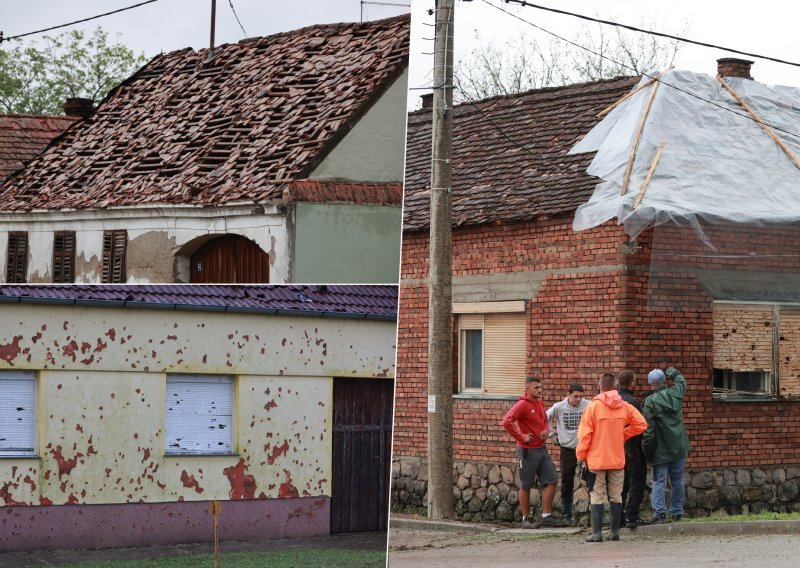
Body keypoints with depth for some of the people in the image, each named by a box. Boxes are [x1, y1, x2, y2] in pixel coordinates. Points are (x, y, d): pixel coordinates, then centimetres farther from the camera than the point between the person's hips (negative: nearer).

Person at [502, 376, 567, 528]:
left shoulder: (540, 403, 10)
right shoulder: (522, 405, -15)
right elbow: (507, 421, -27)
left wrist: (546, 430, 5)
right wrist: (521, 437, -20)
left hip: (542, 449, 8)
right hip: (528, 451, -8)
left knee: (551, 481, 4)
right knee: (525, 486, 3)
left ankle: (546, 516, 10)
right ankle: (526, 519, 11)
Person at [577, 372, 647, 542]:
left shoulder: (593, 406, -10)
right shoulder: (624, 406, 0)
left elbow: (584, 434, -10)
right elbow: (641, 424, 3)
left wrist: (581, 455, 0)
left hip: (596, 459, -3)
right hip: (617, 459, 3)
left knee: (597, 497, 0)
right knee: (616, 496, 12)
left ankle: (597, 533, -4)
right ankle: (614, 531, 13)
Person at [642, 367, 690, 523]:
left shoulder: (649, 401, -13)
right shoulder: (675, 393, 0)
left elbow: (648, 428, -15)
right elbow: (681, 380, 25)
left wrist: (648, 450, -10)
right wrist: (670, 371, 39)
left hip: (661, 449, -4)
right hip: (679, 446, 4)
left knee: (659, 481, -1)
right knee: (677, 480, 13)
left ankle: (659, 513, -10)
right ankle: (677, 512, 17)